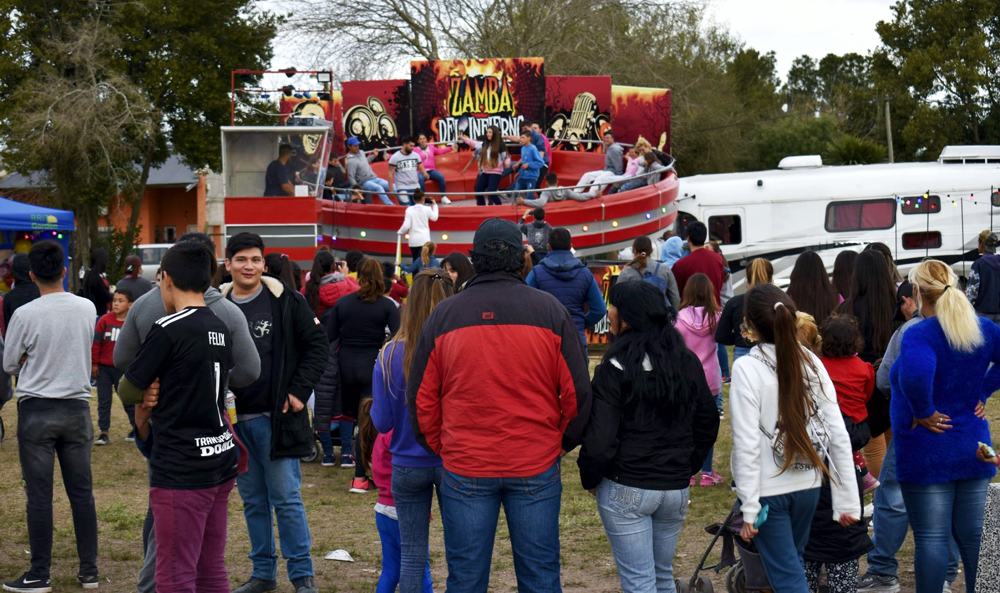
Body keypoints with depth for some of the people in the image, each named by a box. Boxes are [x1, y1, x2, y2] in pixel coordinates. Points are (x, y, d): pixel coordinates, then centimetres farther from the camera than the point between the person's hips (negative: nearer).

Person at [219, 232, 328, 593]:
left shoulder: (285, 301, -4)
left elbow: (317, 345, -1)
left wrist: (299, 391, -7)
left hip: (276, 416, -4)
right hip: (234, 420, 4)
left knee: (286, 499, -2)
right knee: (253, 501, 12)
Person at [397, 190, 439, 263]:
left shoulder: (409, 210, -6)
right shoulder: (427, 209, -3)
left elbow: (406, 225, -10)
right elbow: (434, 218, 17)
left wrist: (400, 232, 9)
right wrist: (434, 205, 27)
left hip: (413, 240, 1)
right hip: (424, 240, -1)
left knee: (415, 260, 15)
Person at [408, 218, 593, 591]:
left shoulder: (443, 315, 1)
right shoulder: (550, 311, -2)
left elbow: (421, 398, 4)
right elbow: (577, 391, -1)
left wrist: (439, 448, 18)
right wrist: (564, 441, 14)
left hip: (464, 470, 1)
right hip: (536, 468, 0)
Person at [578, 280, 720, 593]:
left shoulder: (614, 369, -15)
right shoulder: (687, 362, 3)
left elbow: (600, 438, -17)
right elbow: (708, 424, 11)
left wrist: (590, 479, 0)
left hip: (626, 488, -6)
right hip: (676, 488, 6)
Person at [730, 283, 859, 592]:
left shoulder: (747, 368, -15)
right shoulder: (811, 363, -1)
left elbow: (747, 444, -17)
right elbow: (839, 436, -1)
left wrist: (749, 508, -12)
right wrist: (847, 498, 4)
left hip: (768, 490, -5)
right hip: (808, 486, 5)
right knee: (791, 564, 23)